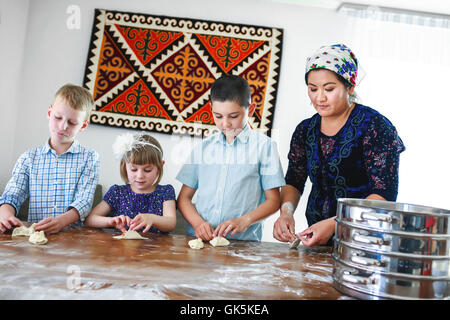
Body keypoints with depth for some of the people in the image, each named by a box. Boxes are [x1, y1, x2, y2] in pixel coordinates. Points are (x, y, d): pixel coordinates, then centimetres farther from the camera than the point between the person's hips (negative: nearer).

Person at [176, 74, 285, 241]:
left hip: (243, 241, -2)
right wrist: (198, 223, -5)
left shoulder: (264, 145, 4)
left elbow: (273, 201, 3)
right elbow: (184, 198, 13)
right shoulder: (202, 148, 13)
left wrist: (243, 221, -12)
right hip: (198, 238, 2)